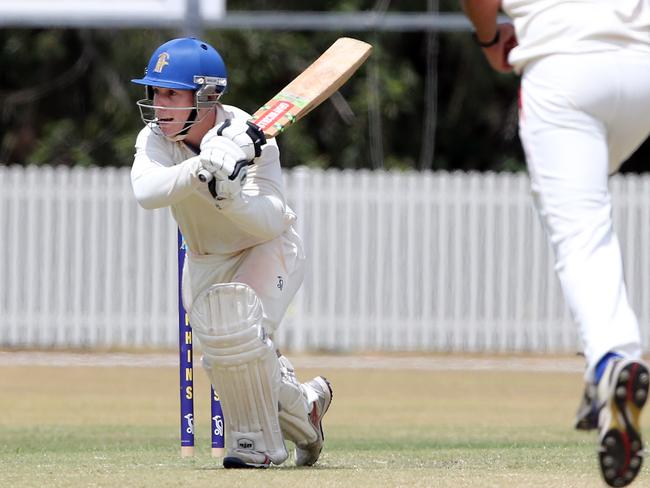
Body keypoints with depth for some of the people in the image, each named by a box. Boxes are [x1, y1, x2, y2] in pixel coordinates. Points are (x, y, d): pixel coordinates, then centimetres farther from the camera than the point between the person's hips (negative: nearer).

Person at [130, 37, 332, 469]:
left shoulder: (250, 139, -27)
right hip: (205, 261, 6)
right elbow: (146, 192, -38)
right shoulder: (156, 138, -17)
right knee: (224, 364, 8)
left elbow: (271, 223, -34)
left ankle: (258, 440, -10)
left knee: (234, 327, -30)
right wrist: (202, 169, -53)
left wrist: (227, 191, -52)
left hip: (267, 251, -6)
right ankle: (303, 407, 36)